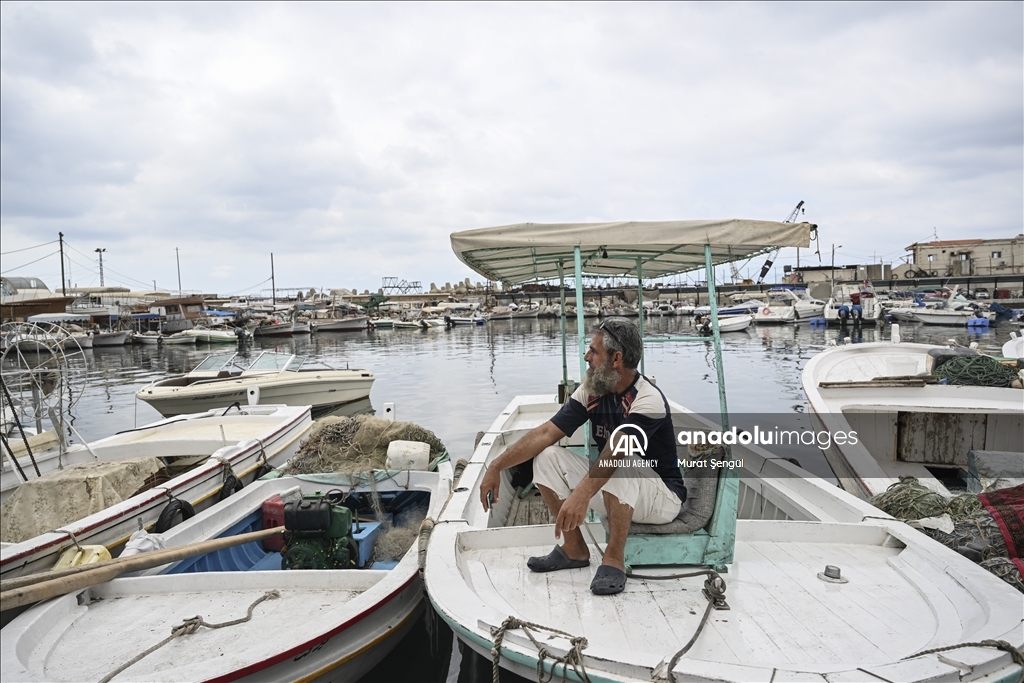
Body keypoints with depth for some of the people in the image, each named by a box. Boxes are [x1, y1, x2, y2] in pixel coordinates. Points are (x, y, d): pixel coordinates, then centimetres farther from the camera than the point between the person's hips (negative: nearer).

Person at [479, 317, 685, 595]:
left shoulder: (648, 400, -25)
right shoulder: (592, 392, -5)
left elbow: (617, 450, -40)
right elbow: (546, 432, -7)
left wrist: (581, 495, -53)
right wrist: (496, 466, -13)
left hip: (663, 496, -7)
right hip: (615, 494, 7)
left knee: (619, 466, -38)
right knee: (548, 457, -8)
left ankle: (614, 559, -20)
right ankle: (574, 549, 1)